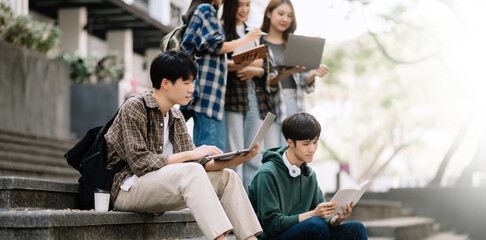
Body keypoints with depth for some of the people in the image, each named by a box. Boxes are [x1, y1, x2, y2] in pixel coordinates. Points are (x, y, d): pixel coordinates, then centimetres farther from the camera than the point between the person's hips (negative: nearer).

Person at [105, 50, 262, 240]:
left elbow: (196, 164, 5)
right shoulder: (134, 108, -11)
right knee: (191, 171, -31)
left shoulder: (176, 116, 13)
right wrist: (190, 154, -20)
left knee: (226, 177, -5)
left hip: (157, 189, 8)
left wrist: (230, 161, -12)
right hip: (127, 188, -8)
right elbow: (140, 163, -20)